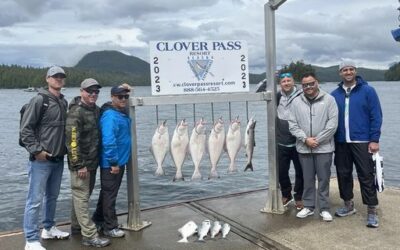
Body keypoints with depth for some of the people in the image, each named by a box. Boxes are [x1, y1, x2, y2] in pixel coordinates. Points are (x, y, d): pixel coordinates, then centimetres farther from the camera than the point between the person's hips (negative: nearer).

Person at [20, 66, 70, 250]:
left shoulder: (63, 102, 10)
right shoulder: (39, 100, -10)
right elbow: (25, 129, -12)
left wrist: (65, 148, 13)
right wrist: (36, 150, -16)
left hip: (58, 159, 7)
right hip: (41, 159, -7)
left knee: (52, 196, 18)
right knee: (35, 199, -3)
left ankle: (48, 228, 33)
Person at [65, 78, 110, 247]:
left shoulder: (96, 110, 10)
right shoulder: (76, 112, -15)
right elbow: (72, 140, -21)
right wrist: (79, 165, -21)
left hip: (93, 162, 8)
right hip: (81, 164, -8)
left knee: (83, 196, 18)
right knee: (81, 197, -2)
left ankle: (76, 227, 32)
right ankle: (90, 236, 0)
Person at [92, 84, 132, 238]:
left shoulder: (122, 112, 7)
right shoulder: (110, 116, -20)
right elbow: (108, 141, -25)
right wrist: (113, 162, -23)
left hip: (119, 160, 9)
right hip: (111, 163, -9)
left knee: (108, 192, 19)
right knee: (109, 194, 2)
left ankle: (98, 220, 33)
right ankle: (110, 227, 13)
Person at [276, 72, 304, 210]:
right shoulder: (277, 96, 5)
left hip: (298, 142, -3)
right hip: (281, 142, 4)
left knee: (300, 172, 9)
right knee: (281, 171, 12)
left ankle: (298, 197, 27)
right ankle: (286, 195, 34)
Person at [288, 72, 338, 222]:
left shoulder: (328, 99, -3)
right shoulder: (296, 102, 4)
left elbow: (332, 124, -9)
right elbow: (293, 125, 2)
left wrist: (317, 140, -12)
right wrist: (305, 139, -11)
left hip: (324, 147, -2)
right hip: (304, 148, 2)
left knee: (324, 179, 5)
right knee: (308, 179, 11)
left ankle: (324, 209, 16)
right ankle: (308, 206, 23)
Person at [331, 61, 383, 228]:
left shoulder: (367, 91, -2)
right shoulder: (335, 94, 7)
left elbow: (376, 117, -4)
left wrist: (374, 140, -10)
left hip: (362, 142, -4)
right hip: (341, 143, 4)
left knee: (366, 176, -1)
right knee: (343, 174, 11)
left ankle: (372, 212, 8)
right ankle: (348, 206, 28)